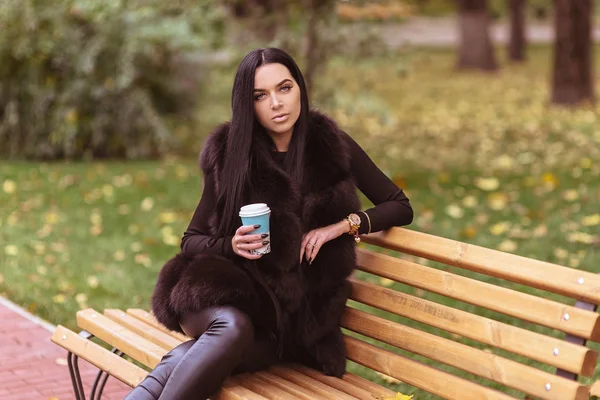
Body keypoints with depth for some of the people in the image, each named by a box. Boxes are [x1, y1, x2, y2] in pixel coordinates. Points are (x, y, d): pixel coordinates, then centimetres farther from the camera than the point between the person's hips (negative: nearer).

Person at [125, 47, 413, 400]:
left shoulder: (331, 146, 1)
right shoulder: (229, 154, 0)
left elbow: (401, 208, 8)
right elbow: (192, 241, 7)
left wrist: (344, 225, -9)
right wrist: (231, 245, -15)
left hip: (297, 313, 0)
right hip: (234, 294, 0)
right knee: (231, 327, -38)